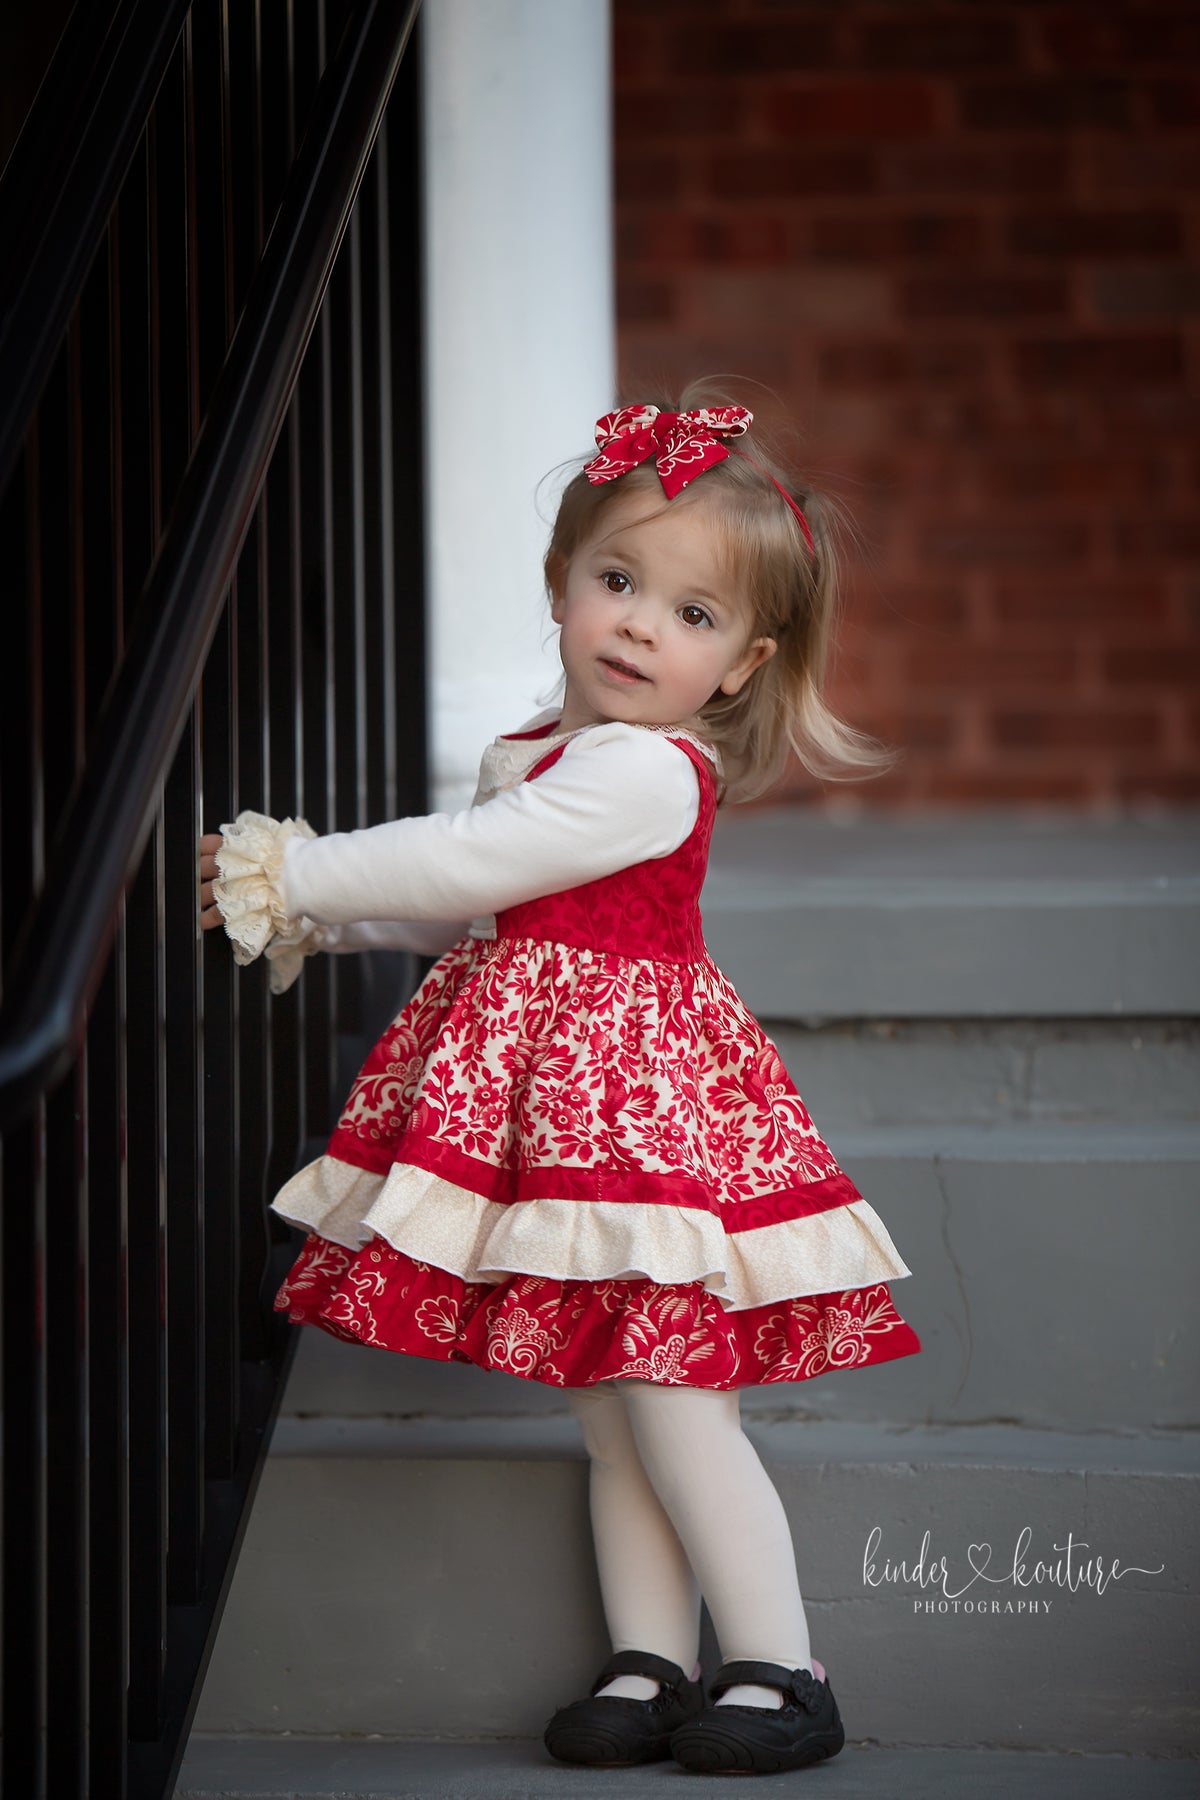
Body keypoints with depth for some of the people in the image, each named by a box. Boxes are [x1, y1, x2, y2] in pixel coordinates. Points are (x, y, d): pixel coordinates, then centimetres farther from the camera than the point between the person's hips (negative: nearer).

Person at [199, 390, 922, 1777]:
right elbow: (458, 908, 25)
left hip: (639, 1095, -9)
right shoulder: (531, 757, 14)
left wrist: (294, 875, -11)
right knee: (613, 1419, 11)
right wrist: (300, 915, 16)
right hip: (552, 1098, 9)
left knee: (676, 1408, -8)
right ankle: (649, 1667, 16)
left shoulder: (644, 771, -18)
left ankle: (780, 1672, 1)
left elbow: (459, 867, -20)